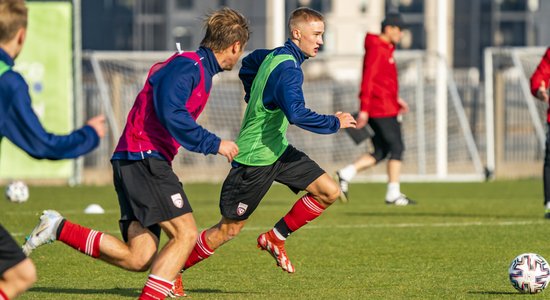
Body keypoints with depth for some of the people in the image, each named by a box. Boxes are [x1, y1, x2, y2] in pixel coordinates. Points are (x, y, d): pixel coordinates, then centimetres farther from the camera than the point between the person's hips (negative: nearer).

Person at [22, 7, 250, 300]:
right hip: (144, 158, -10)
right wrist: (213, 144, -18)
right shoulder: (188, 66, -10)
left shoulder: (199, 69, 21)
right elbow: (171, 114, -23)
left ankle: (59, 229, 7)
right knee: (185, 233, -15)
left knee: (137, 259, 3)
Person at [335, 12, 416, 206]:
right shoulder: (377, 50, -13)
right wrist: (364, 109, -22)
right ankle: (393, 194, -3)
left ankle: (346, 175, 2)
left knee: (380, 152, 9)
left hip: (386, 107, 10)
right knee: (397, 148, -5)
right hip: (382, 109, -10)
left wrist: (396, 99, 20)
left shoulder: (385, 50, 18)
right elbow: (368, 80, -18)